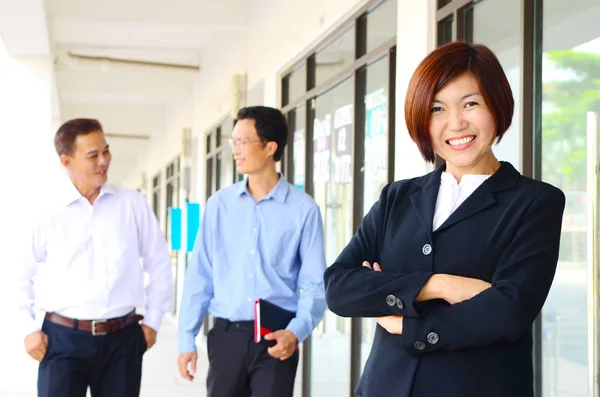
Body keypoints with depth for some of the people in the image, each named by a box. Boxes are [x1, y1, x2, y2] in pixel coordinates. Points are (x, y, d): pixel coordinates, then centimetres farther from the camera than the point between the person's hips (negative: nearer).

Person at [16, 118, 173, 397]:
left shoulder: (132, 204, 2)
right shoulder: (47, 213, -2)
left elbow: (158, 262, 9)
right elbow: (20, 275, 8)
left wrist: (153, 320, 8)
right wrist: (30, 329, 2)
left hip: (122, 338, 2)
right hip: (62, 339, -1)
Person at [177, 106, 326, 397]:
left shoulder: (303, 209, -4)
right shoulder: (219, 204, 4)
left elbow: (314, 284, -5)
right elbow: (200, 276, 5)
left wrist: (295, 332, -19)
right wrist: (187, 338, 2)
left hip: (276, 339, -2)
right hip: (226, 335, 3)